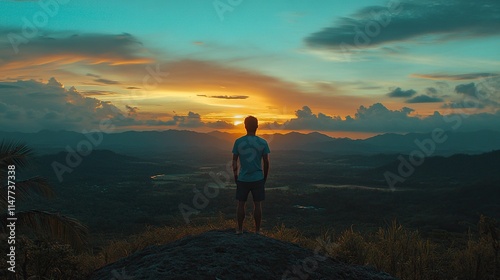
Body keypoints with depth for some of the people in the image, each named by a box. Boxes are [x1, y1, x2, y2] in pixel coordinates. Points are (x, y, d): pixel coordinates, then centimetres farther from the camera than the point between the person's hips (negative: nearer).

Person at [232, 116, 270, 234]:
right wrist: (265, 178, 11)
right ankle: (257, 230, 13)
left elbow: (234, 161, 0)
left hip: (242, 179, 0)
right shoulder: (263, 143, -4)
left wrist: (235, 176, 12)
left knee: (241, 203, 11)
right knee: (257, 204, 7)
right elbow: (266, 162, -1)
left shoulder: (238, 142, -4)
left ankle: (240, 229, 18)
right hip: (258, 178, 0)